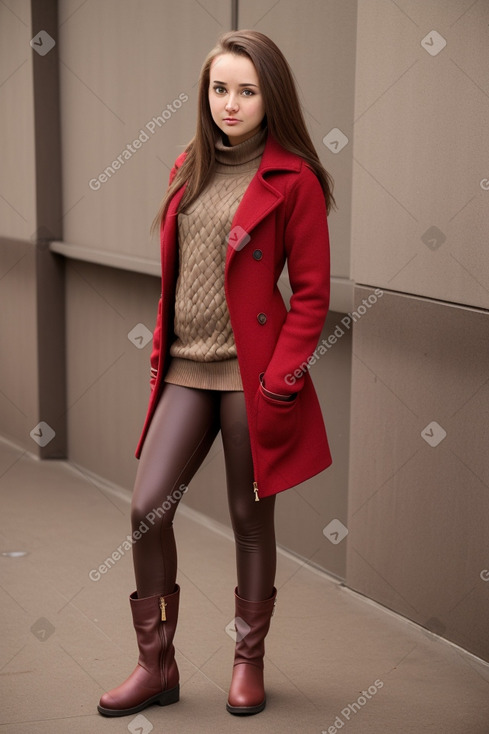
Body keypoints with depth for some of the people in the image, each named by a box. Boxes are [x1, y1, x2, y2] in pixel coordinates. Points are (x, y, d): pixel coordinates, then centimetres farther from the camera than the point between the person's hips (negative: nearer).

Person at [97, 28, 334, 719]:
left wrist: (278, 383, -13)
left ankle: (249, 661, 24)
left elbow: (312, 293, -7)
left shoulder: (294, 180, -6)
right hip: (186, 369, 5)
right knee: (147, 507, -2)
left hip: (251, 371, -5)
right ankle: (156, 665, 13)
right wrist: (160, 353, 10)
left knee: (250, 514, 6)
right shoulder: (189, 170, 12)